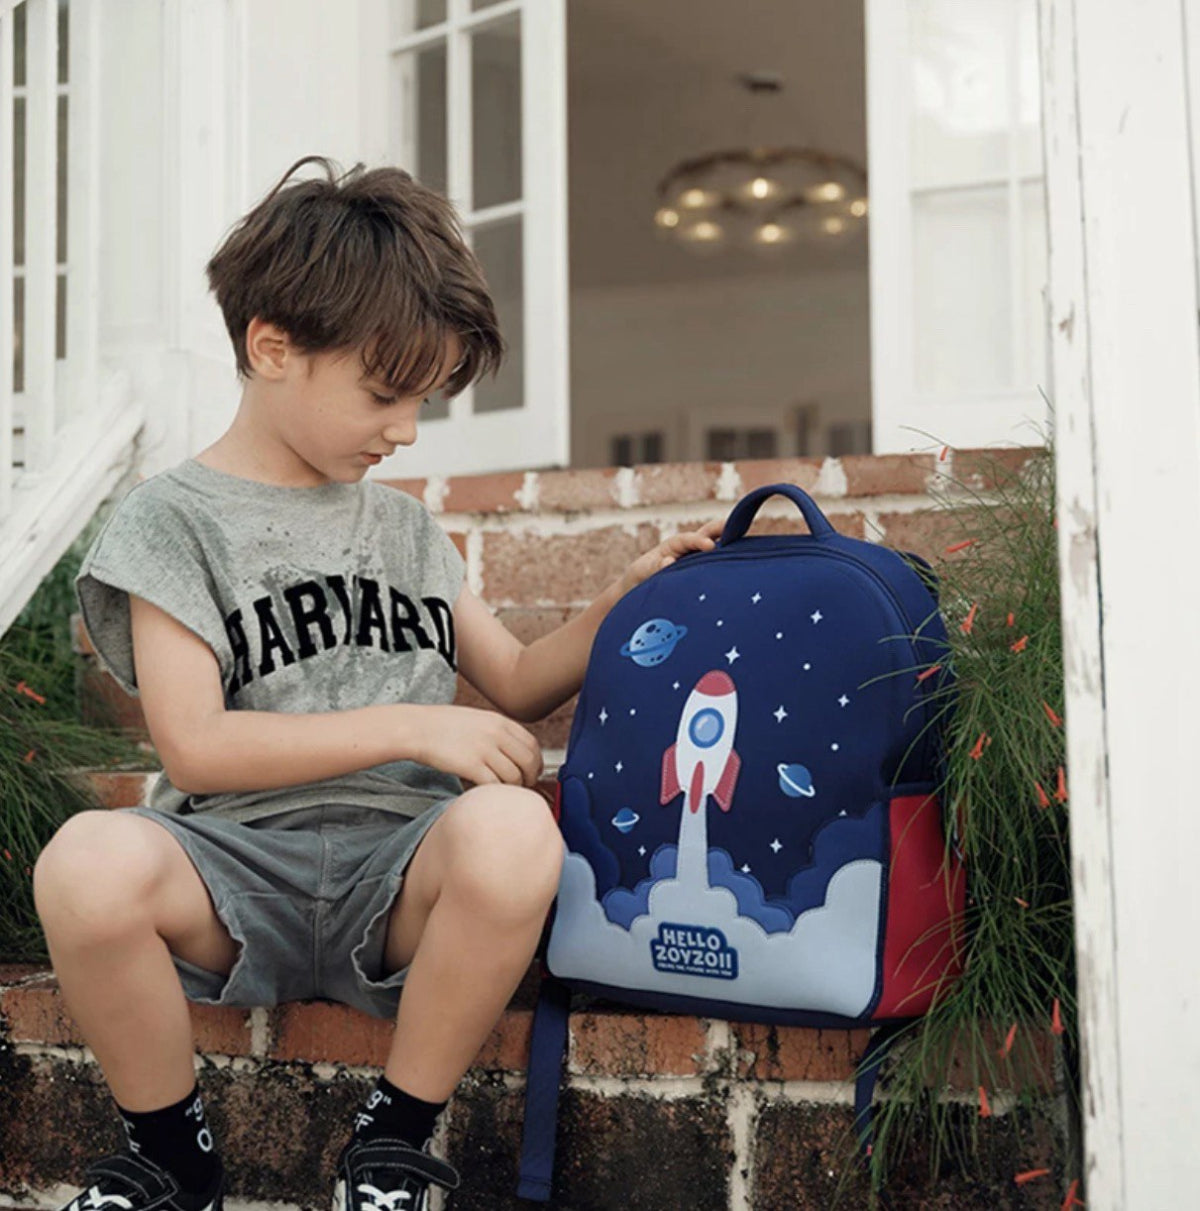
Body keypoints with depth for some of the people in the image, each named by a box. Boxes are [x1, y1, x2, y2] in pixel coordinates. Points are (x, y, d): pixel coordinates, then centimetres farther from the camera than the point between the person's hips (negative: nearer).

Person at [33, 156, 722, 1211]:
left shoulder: (404, 527, 18)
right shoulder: (176, 519, 3)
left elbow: (519, 686, 25)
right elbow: (193, 746, -9)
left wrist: (627, 600, 8)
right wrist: (411, 728, -13)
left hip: (397, 866, 3)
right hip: (239, 861, -2)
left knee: (511, 830, -33)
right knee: (89, 864, -36)